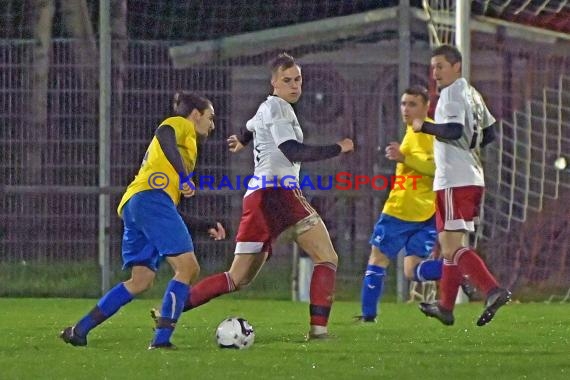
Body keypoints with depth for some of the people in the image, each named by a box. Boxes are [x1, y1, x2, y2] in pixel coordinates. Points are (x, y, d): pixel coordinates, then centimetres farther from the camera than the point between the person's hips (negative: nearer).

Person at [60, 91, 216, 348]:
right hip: (151, 197, -9)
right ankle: (162, 338, -23)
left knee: (140, 281, 5)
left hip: (131, 206, 10)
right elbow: (164, 135, -17)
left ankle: (79, 331, 2)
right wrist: (184, 177, -24)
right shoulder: (181, 125, 12)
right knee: (188, 267, -13)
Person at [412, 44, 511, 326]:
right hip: (472, 178, 10)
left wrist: (424, 126, -15)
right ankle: (446, 308, 24)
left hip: (454, 181, -10)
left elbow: (453, 129, -24)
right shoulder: (472, 94, 19)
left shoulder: (452, 93, -10)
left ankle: (493, 291, -29)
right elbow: (489, 133, 23)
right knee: (449, 243, 18)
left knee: (452, 245, -14)